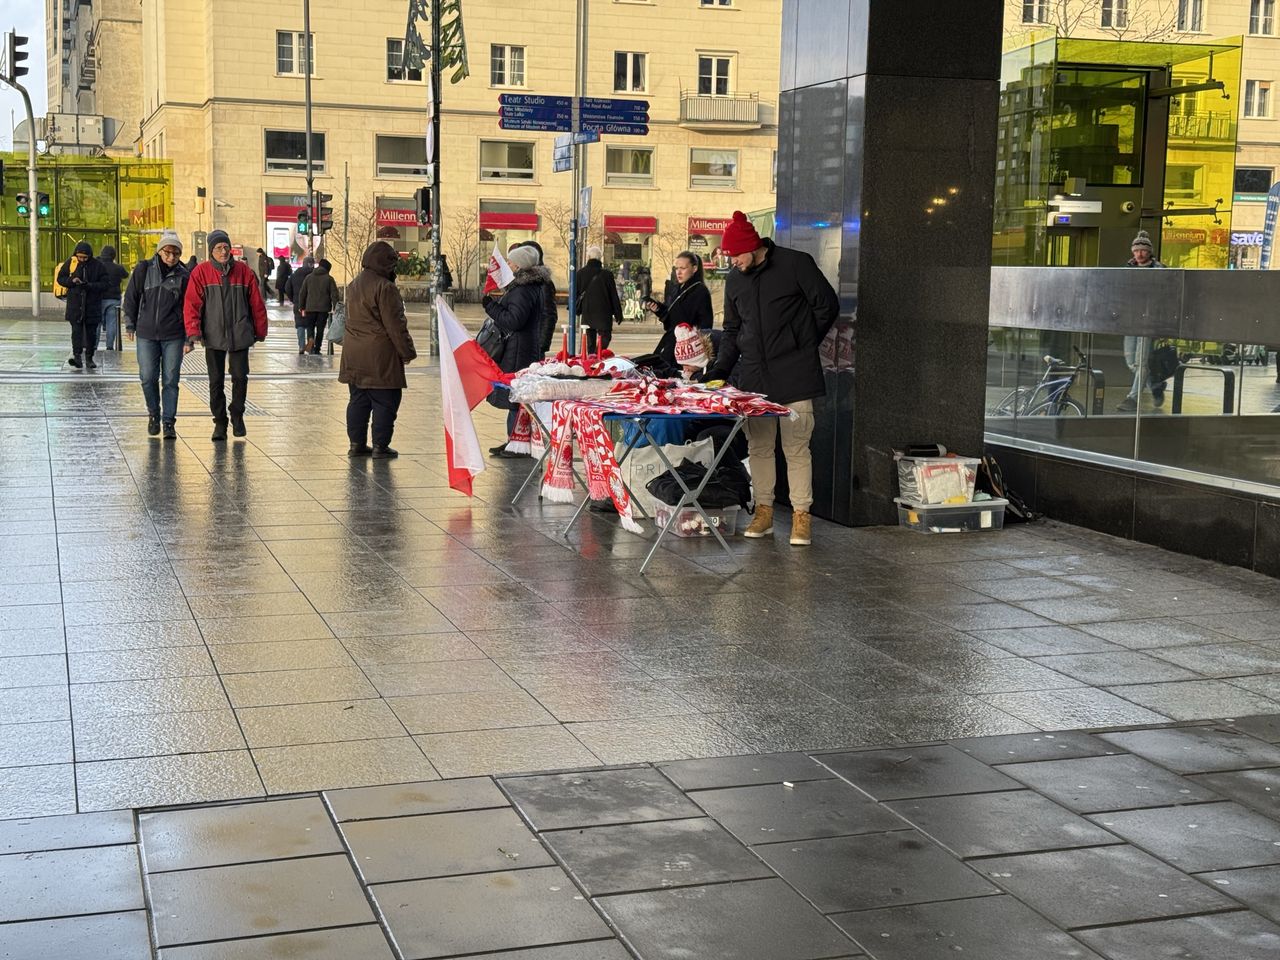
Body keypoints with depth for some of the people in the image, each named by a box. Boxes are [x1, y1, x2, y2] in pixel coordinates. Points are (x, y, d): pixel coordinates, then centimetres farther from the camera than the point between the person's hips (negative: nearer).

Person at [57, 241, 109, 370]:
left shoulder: (98, 265, -2)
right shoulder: (70, 263, 2)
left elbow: (104, 284, -4)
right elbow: (60, 278, 9)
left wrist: (89, 285, -20)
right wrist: (71, 281, -12)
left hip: (92, 305, 0)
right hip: (75, 304, 0)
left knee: (91, 332, 6)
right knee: (76, 329, -11)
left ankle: (89, 358, 15)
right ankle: (76, 355, -17)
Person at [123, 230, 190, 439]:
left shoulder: (184, 276, -1)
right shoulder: (144, 270, 0)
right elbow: (131, 298, 8)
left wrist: (189, 339, -1)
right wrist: (130, 325, 8)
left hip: (173, 336, -1)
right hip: (146, 334, 1)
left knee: (171, 380, 0)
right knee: (148, 378, 3)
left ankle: (169, 421, 7)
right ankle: (154, 414, 24)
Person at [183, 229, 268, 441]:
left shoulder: (243, 271, 1)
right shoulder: (201, 272, -3)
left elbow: (256, 302, 5)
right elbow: (191, 303, -6)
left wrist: (260, 331, 7)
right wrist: (193, 332, -15)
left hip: (240, 335, 0)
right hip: (213, 336, 0)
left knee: (240, 377, 1)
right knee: (216, 382, 5)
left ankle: (237, 414, 24)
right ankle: (220, 422, 18)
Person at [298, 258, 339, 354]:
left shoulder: (309, 277, 7)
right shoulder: (329, 279, -1)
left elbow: (302, 293, 9)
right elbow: (334, 294, -6)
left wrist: (302, 307, 15)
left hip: (310, 307, 2)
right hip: (324, 308, -1)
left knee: (310, 326, 13)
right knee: (320, 328, 6)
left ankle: (310, 339, -18)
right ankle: (316, 349, 6)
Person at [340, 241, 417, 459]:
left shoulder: (353, 285, 12)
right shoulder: (385, 288, -16)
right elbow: (395, 325, -16)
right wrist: (407, 351, -8)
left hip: (353, 353, 8)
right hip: (379, 355, -8)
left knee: (358, 399, 14)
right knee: (384, 401, 1)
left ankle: (356, 443, 18)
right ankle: (380, 446, 3)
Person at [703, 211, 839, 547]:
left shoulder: (796, 264, -4)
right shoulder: (735, 280, 13)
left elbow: (827, 306, 1)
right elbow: (732, 330, 20)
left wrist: (802, 344, 5)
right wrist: (720, 368, 8)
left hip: (794, 376, -5)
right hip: (753, 376, 5)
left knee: (796, 448, -4)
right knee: (759, 446, 6)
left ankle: (801, 516, 3)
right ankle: (763, 510, 15)